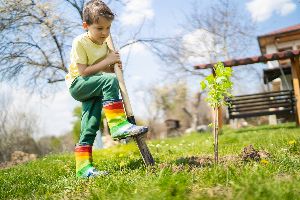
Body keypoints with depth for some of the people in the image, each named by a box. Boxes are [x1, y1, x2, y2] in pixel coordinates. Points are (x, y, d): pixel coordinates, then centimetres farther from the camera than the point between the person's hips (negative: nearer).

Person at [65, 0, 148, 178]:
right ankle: (118, 125, -32)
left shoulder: (104, 43, 6)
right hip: (78, 84, -6)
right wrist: (107, 62, -21)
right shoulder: (80, 42, -14)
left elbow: (107, 69, 14)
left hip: (93, 89, 6)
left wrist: (115, 66, -9)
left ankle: (84, 167, 2)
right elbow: (83, 72, -20)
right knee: (110, 80, -31)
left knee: (90, 126, -2)